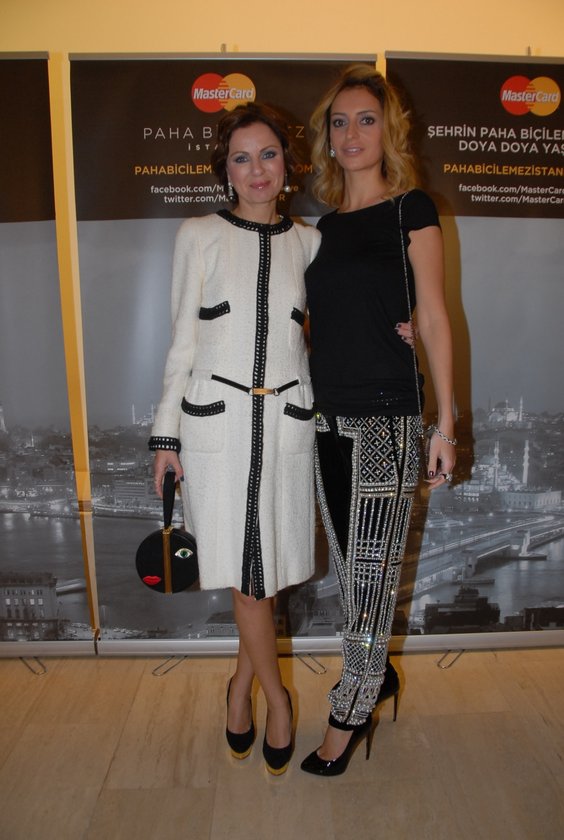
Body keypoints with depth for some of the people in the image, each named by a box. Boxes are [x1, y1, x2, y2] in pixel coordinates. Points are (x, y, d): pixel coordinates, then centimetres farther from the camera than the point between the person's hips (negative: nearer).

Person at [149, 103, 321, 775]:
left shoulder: (308, 242, 10)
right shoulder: (198, 236, 4)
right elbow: (182, 341, 3)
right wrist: (166, 436, 0)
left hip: (287, 420, 2)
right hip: (215, 419, -2)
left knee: (269, 566, 8)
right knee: (246, 570, 1)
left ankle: (241, 685, 33)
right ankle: (275, 695, 25)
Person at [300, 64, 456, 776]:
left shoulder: (410, 209, 0)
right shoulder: (324, 225, 15)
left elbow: (432, 320, -4)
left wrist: (445, 424, -7)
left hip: (386, 417, -6)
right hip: (328, 417, 6)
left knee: (370, 570, 3)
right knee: (352, 564, 15)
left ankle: (349, 715, 21)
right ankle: (378, 675, 37)